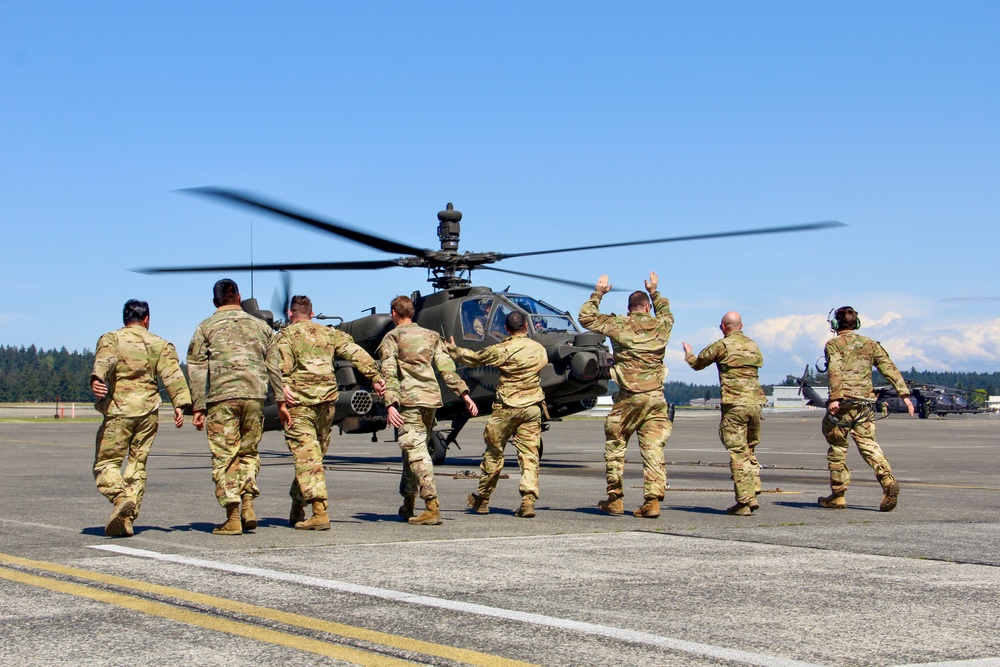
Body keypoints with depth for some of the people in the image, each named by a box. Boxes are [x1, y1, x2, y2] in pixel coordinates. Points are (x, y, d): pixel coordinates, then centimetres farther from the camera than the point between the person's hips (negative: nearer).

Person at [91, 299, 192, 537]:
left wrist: (96, 379, -35)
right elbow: (172, 374, -1)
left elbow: (104, 360, -17)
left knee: (105, 463, 1)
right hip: (149, 411, 3)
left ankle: (121, 498, -26)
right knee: (137, 464, 11)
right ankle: (127, 519, 5)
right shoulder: (159, 344, 13)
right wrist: (180, 404, -7)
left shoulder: (111, 339, 5)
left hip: (119, 409, -3)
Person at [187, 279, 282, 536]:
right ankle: (248, 505, 0)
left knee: (224, 456, 1)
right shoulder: (259, 325, 14)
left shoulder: (206, 327, 7)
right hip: (254, 395, 3)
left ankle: (233, 517, -3)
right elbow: (274, 366, 12)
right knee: (249, 452, 16)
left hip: (222, 397, -3)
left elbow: (197, 369, 1)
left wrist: (198, 407, 1)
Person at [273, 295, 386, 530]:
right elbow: (357, 354, 7)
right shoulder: (330, 333, 16)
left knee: (306, 456, -7)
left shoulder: (285, 336, 2)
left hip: (300, 400, -5)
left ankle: (320, 513, -16)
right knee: (315, 454, 16)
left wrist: (280, 400, -18)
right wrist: (376, 377, 3)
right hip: (327, 398, 5)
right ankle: (297, 509, 25)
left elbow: (281, 369, -11)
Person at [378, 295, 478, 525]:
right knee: (414, 449, 18)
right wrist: (464, 393, 4)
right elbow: (447, 369, 8)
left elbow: (389, 374, -10)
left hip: (409, 399, -6)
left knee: (416, 452, -10)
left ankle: (432, 507, -20)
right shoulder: (431, 336, 18)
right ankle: (407, 504, 24)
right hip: (432, 397, 6)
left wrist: (391, 404, -17)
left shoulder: (392, 338, 3)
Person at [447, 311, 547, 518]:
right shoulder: (539, 349, 5)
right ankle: (528, 500, -11)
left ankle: (481, 500, 21)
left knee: (494, 453, 9)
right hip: (533, 407, 3)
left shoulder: (502, 350, -8)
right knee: (529, 455, 2)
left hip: (507, 406, -3)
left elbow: (473, 358, 2)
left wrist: (452, 350, 20)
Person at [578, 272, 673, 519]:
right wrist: (654, 292, 45)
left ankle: (615, 499, 12)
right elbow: (666, 312, 34)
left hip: (628, 397, -3)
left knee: (615, 447, 10)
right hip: (656, 397, 3)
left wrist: (597, 294, 17)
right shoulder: (660, 326, 8)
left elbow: (586, 317, 8)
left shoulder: (619, 325, -2)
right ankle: (653, 501, -4)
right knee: (654, 450, 2)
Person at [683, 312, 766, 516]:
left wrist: (689, 354, 30)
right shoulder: (753, 346, 13)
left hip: (734, 404, -6)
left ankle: (744, 502, -6)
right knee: (749, 450, 17)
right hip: (756, 401, 6)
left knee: (738, 453, -4)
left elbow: (698, 363, 6)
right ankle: (752, 496, 11)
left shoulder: (723, 346, -3)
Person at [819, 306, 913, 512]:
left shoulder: (834, 344, 0)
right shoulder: (870, 344, 16)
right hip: (865, 402, 4)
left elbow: (835, 371, -17)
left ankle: (837, 496, 11)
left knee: (837, 448, 7)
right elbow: (890, 369, 9)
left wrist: (835, 398, -25)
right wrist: (904, 394, 7)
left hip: (842, 402, -4)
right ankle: (888, 481, -19)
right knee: (868, 444, 5)